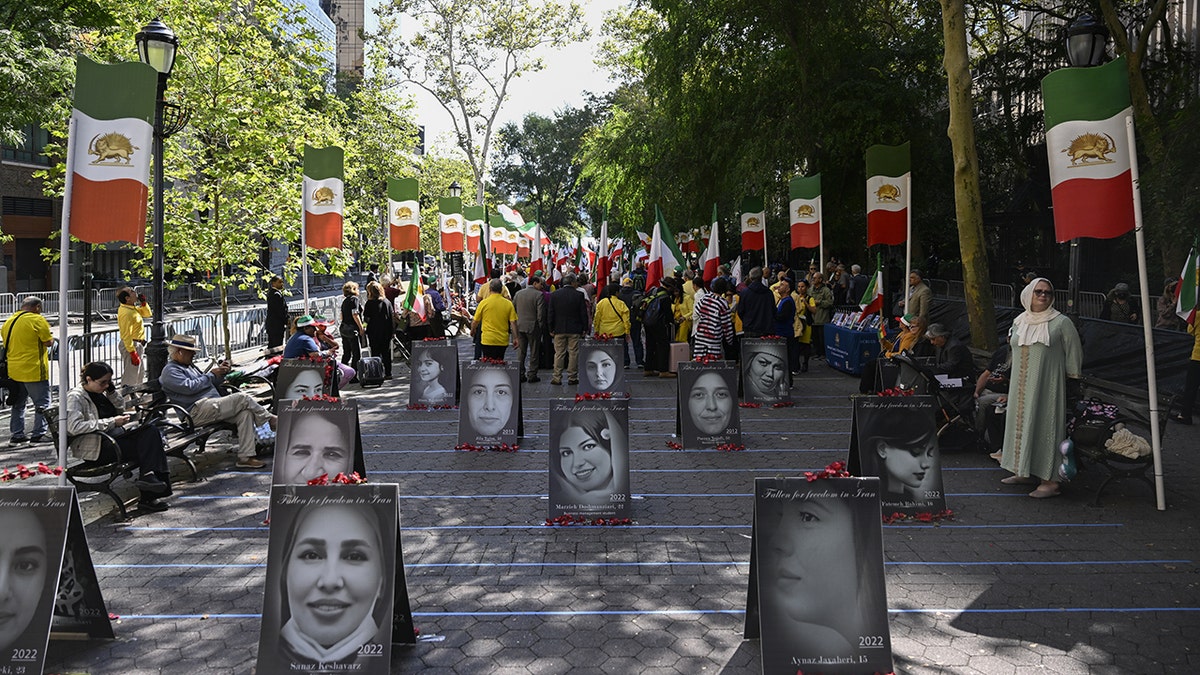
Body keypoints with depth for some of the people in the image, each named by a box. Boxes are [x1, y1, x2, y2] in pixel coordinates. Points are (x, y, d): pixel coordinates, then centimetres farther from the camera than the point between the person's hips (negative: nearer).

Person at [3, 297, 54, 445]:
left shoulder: (9, 321, 11)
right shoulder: (37, 320, -11)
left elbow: (6, 342, 18)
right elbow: (48, 342, -12)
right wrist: (51, 338, 8)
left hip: (14, 370, 7)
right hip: (34, 371, -7)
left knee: (18, 404, 16)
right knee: (42, 403, 2)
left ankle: (17, 435, 19)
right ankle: (39, 434, 1)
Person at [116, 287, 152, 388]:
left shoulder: (132, 308, 7)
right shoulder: (126, 313, -21)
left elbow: (147, 314, 24)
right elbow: (126, 336, -24)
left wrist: (143, 303, 5)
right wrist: (133, 353, -25)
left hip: (138, 345, 10)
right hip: (132, 345, -10)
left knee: (138, 375, 20)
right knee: (130, 377, -5)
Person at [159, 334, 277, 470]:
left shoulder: (188, 366, 29)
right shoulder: (170, 371, -1)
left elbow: (208, 384, 32)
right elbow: (189, 387, -17)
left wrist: (220, 373, 12)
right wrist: (211, 375, -8)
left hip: (213, 406, 10)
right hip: (198, 411, -9)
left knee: (245, 412, -15)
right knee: (243, 398, -21)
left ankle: (245, 457, -20)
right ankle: (271, 420, -2)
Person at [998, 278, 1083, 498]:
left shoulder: (1061, 322, -3)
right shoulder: (1019, 322, 11)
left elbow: (1073, 355, -2)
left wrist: (1073, 385, -3)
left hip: (1047, 385, -6)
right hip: (1021, 387, 6)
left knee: (1045, 425, -7)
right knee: (1022, 423, 9)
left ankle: (1050, 480, -4)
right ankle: (1025, 472, 20)